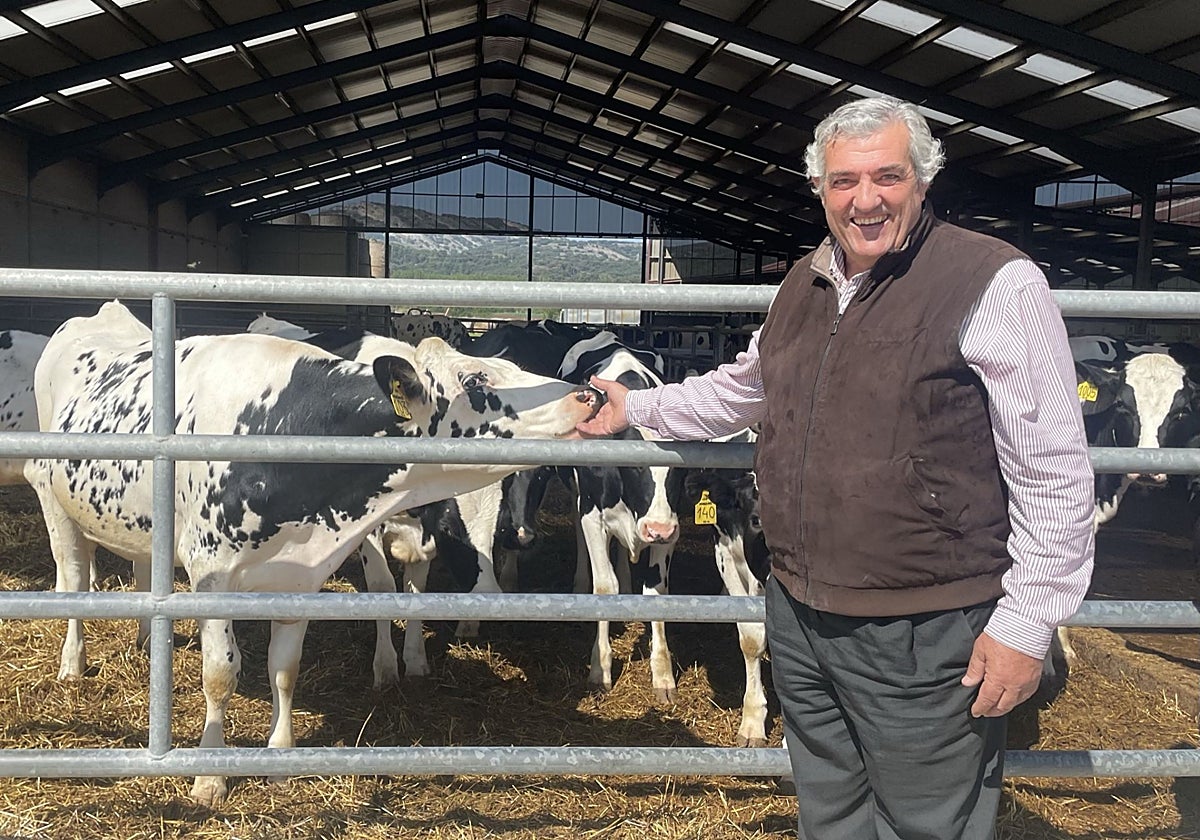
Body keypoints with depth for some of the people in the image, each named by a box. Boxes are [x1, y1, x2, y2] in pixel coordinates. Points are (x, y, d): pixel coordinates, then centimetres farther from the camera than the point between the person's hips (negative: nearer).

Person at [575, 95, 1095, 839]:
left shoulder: (994, 282, -14)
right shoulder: (804, 285, 9)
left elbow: (1053, 470, -15)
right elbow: (744, 386, 28)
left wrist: (1028, 621, -16)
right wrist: (638, 407, 31)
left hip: (924, 638, -7)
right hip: (799, 618, 7)